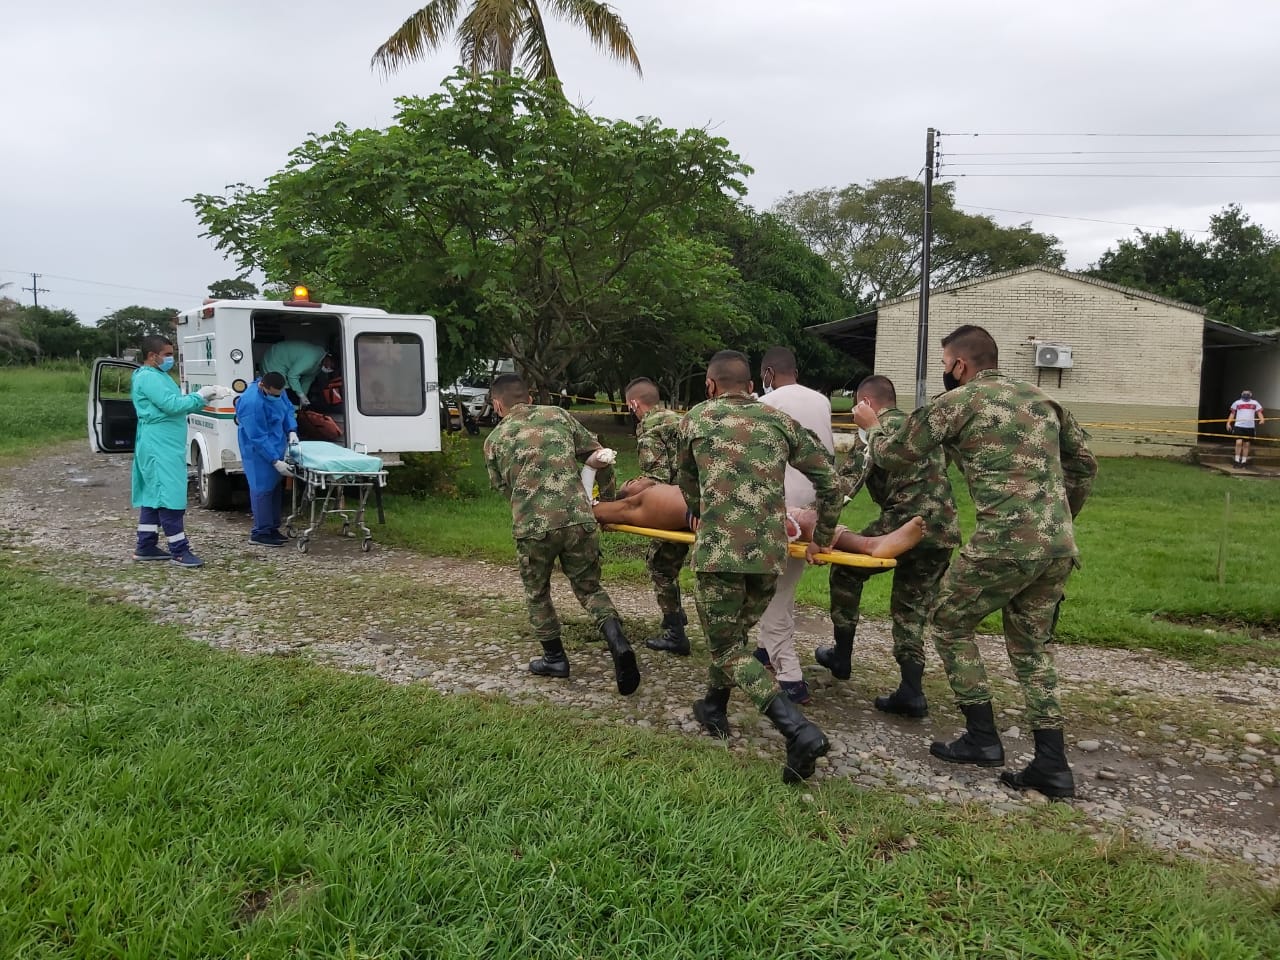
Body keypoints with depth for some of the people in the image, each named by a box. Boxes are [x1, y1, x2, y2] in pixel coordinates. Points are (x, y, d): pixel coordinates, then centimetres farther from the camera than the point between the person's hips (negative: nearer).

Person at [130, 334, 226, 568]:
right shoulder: (149, 378, -14)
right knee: (170, 497, -9)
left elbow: (176, 404, 19)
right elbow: (172, 404, -24)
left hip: (162, 447, 11)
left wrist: (202, 399, 6)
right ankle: (179, 550, -7)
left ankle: (146, 547, 20)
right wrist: (200, 396, -15)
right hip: (160, 448, -11)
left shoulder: (158, 376, 19)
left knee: (153, 496, 14)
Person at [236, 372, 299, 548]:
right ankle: (260, 533, -1)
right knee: (263, 489, -7)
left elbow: (288, 408, 17)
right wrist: (275, 461, -25)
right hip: (260, 452, -9)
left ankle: (272, 528, 20)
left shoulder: (276, 391, -2)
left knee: (276, 487, 11)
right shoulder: (251, 403, -27)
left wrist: (292, 431, 1)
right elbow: (258, 438, -25)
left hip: (276, 447, 9)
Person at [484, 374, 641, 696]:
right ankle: (618, 643, -4)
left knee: (537, 593, 22)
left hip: (533, 527, -1)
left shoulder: (494, 440, 10)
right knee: (589, 587, 17)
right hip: (579, 520, 2)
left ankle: (555, 658, 31)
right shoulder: (558, 415, 13)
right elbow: (598, 455, 15)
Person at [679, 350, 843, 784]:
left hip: (719, 551, -4)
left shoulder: (697, 418, 8)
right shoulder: (779, 421, 13)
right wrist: (822, 536, 22)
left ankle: (800, 731, -11)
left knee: (728, 649, 3)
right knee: (735, 634, 24)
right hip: (771, 554, 4)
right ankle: (714, 708, 38)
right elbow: (829, 479, 10)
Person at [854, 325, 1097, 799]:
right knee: (1031, 648, 19)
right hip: (1059, 547, 7)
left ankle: (982, 738, 17)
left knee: (949, 626, 15)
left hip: (1005, 543, -7)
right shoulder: (1042, 399, 18)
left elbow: (893, 454, 7)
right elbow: (1084, 464, 24)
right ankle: (1052, 767, 18)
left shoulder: (957, 402, -1)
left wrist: (872, 426, 27)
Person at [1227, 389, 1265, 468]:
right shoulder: (1237, 403, 6)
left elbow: (1259, 412, 7)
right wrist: (1228, 423, 2)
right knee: (1239, 442, -12)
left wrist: (1262, 419, -12)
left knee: (1246, 444, 6)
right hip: (1239, 426, -2)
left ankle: (1243, 461, 12)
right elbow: (1232, 413, 10)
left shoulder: (1255, 403, 8)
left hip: (1250, 427, 2)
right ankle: (1237, 460, -4)